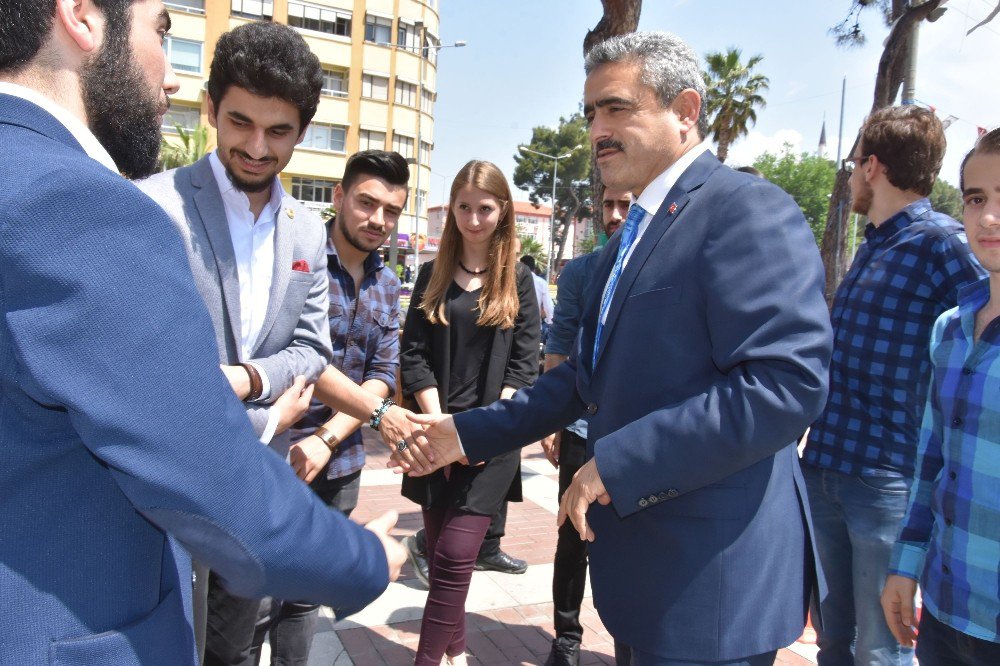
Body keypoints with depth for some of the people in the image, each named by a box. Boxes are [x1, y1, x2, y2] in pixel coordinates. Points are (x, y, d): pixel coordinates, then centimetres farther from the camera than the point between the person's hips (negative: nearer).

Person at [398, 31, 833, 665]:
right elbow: (588, 373, 16)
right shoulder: (634, 233, 15)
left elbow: (787, 382, -26)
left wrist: (616, 464, -24)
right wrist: (469, 433, 10)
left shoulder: (750, 210, -15)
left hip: (712, 574, -9)